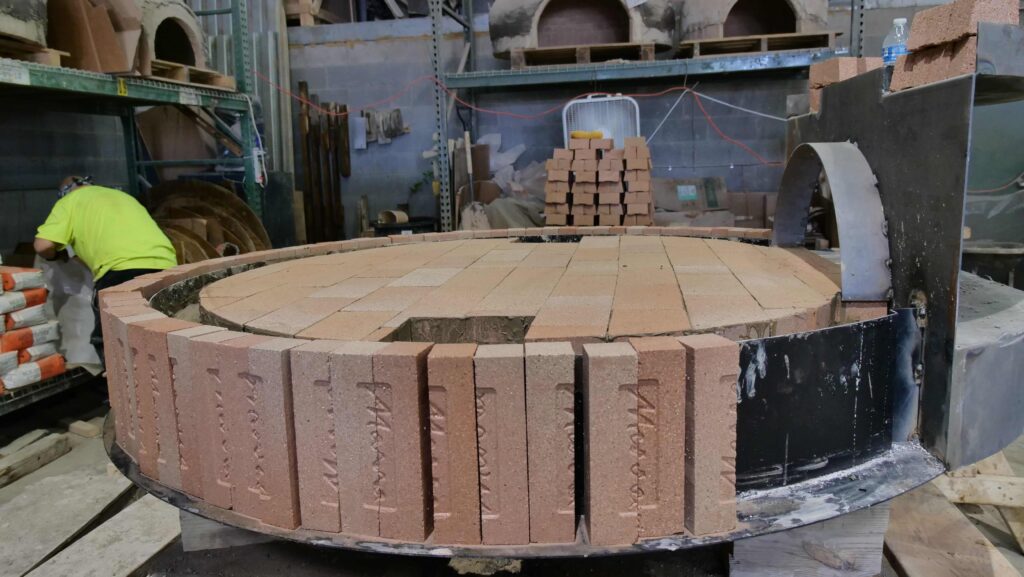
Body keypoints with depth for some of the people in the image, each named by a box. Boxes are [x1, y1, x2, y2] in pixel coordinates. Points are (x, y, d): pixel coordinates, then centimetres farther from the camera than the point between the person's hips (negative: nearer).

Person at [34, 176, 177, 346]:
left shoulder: (70, 200, 19)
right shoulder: (124, 195, 36)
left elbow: (43, 245, 7)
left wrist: (57, 255, 29)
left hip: (123, 269, -5)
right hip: (166, 265, 5)